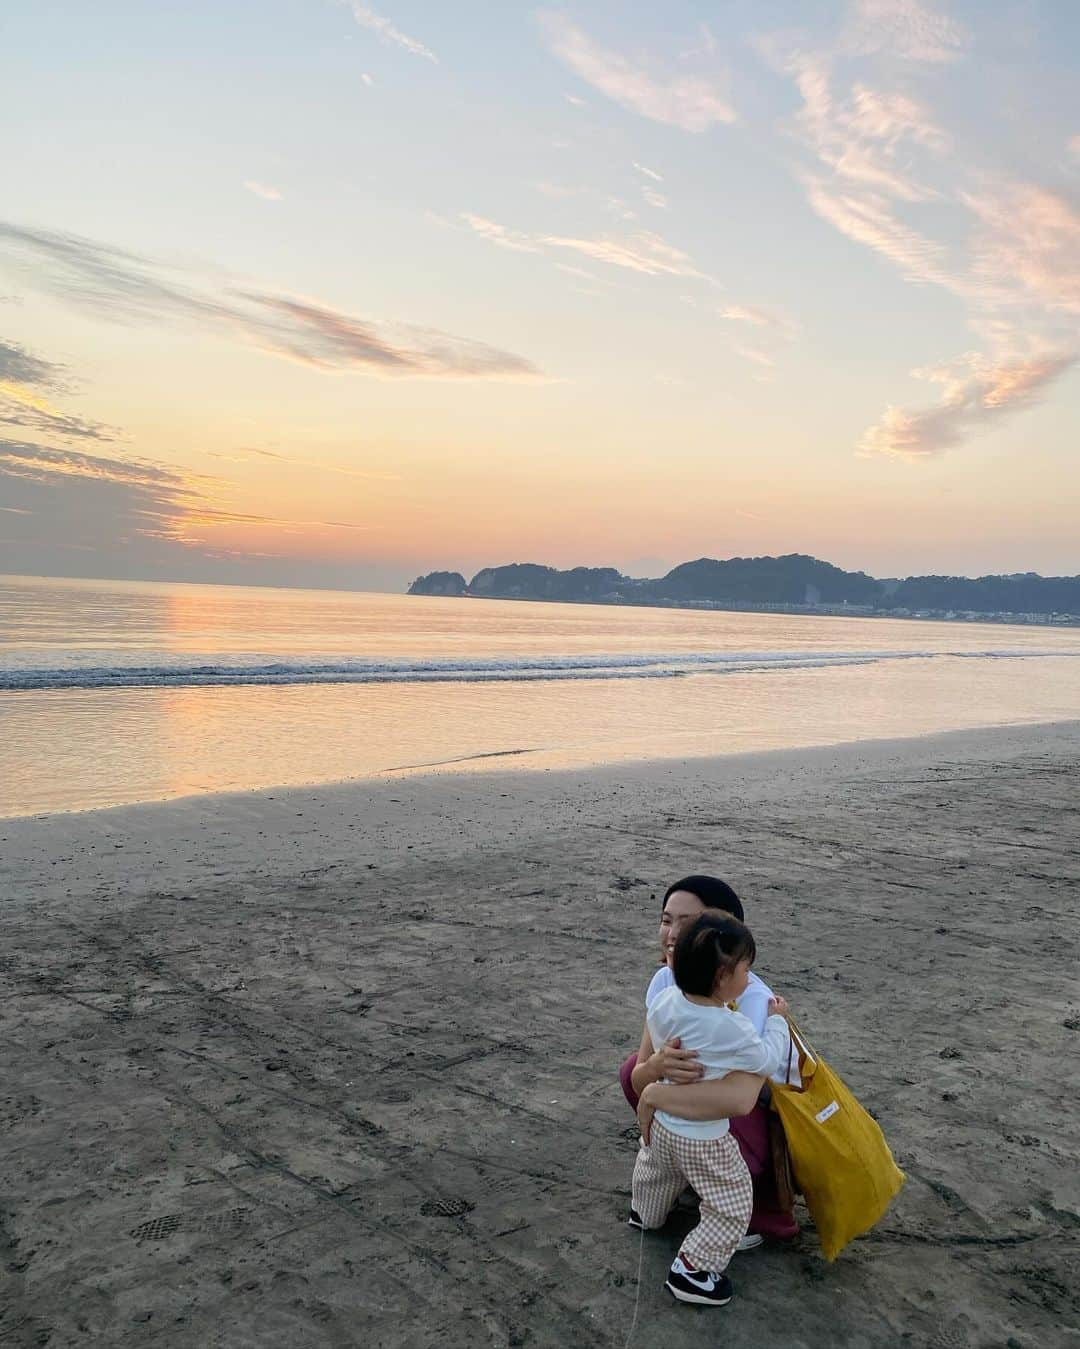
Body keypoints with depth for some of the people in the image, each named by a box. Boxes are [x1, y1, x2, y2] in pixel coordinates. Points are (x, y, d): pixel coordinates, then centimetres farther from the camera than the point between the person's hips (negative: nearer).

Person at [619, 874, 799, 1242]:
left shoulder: (751, 998, -34)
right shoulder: (666, 980, -15)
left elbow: (739, 1098, -50)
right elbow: (639, 1079, -17)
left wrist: (654, 1094, -37)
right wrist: (655, 1067, -41)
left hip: (775, 1118, -6)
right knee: (631, 1070, -10)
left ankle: (767, 1215, -2)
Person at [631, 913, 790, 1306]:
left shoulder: (664, 1000, -17)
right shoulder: (731, 1029, -36)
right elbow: (768, 1060, -18)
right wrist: (777, 1020, -3)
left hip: (660, 1123, 7)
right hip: (702, 1141, -7)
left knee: (656, 1171, 37)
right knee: (732, 1206, 15)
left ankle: (645, 1213, 62)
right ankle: (691, 1270, 19)